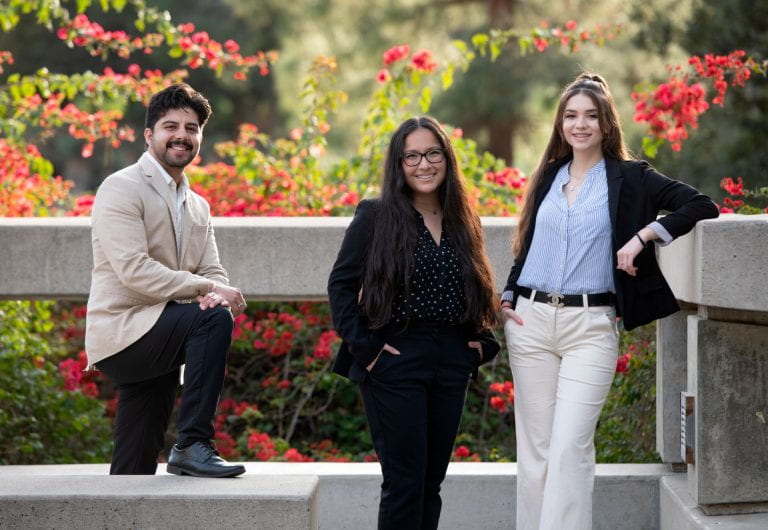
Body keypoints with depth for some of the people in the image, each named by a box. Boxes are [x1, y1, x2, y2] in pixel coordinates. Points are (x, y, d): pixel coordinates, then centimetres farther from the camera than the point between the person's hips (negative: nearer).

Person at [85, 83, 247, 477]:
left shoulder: (197, 207, 18)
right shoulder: (122, 189, -8)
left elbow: (213, 274, 9)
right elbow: (134, 270, -19)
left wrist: (214, 294, -16)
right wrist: (205, 288, -22)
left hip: (153, 347, 8)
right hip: (123, 333, -8)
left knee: (136, 474, 7)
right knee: (214, 318, -28)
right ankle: (193, 445, -26)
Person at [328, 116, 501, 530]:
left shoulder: (463, 222, 12)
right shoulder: (376, 217, -3)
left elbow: (476, 292, 21)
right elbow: (341, 285, -4)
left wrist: (482, 340, 7)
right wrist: (362, 345, -12)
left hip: (451, 363, 5)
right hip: (396, 362, -5)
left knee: (431, 483, 8)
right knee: (404, 483, -7)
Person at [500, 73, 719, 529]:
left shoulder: (630, 177, 2)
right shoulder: (548, 176, 15)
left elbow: (702, 206, -6)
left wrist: (643, 235, -14)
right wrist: (508, 296, 8)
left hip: (591, 326, -4)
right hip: (531, 320, 4)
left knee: (570, 447, -14)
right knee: (534, 449, 4)